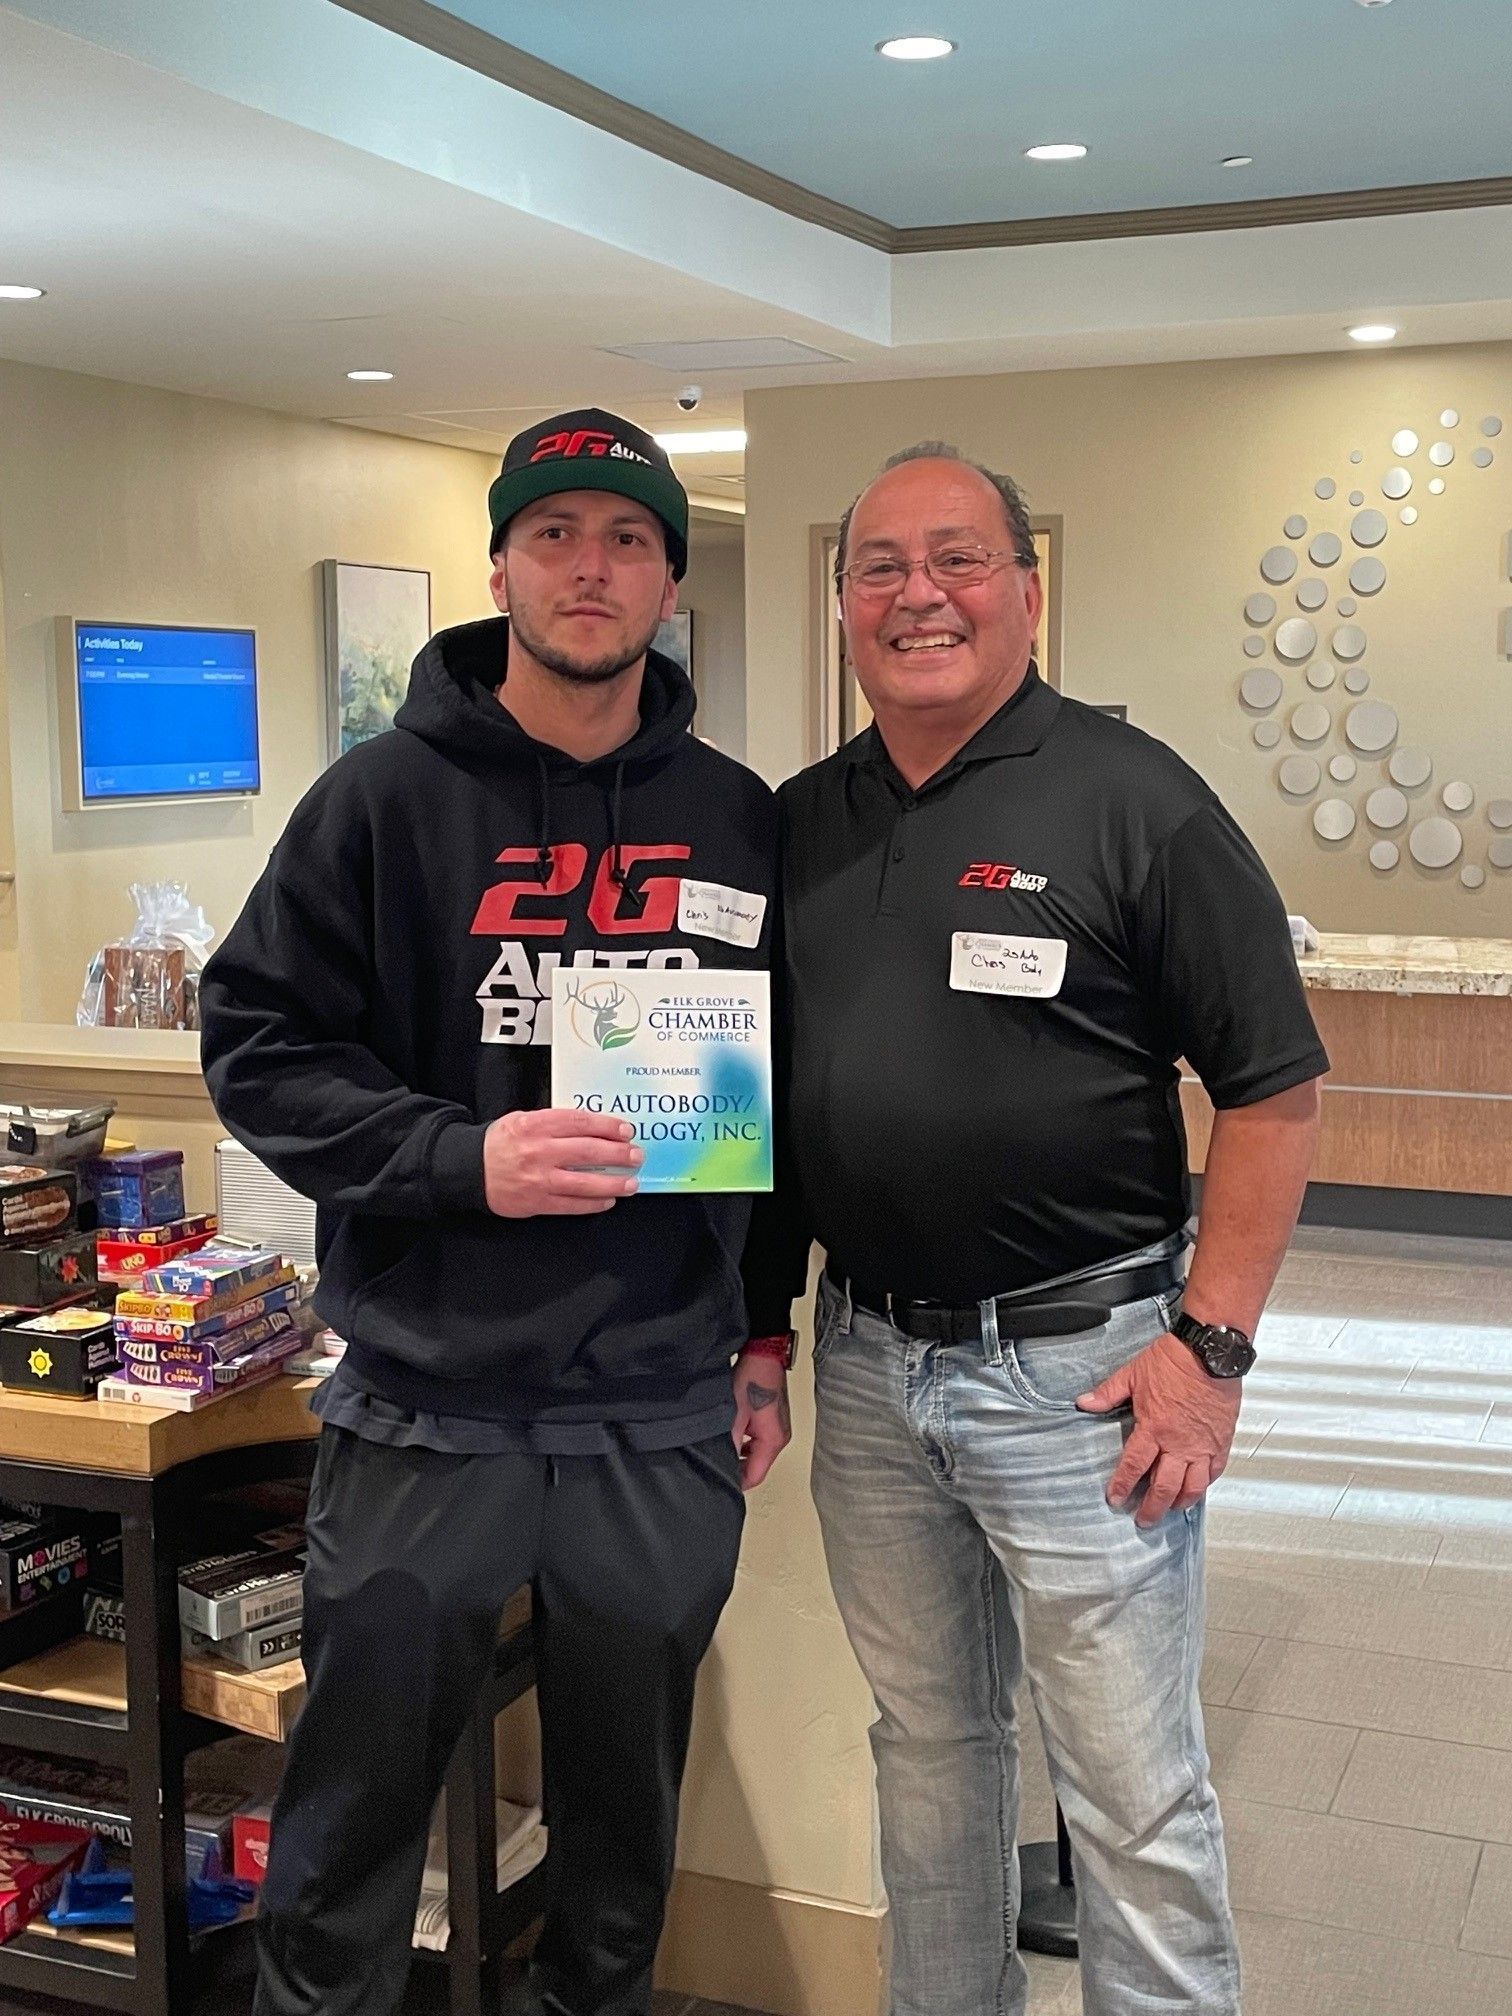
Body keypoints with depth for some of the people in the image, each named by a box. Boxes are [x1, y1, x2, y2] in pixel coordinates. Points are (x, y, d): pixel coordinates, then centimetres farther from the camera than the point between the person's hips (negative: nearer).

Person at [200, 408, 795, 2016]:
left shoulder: (739, 822, 6)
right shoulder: (387, 797, -3)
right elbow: (258, 1046, -5)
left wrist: (766, 1339, 11)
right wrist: (460, 1158, -20)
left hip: (668, 1417, 3)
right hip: (426, 1410, -2)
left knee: (628, 1807, 18)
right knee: (355, 1807, 10)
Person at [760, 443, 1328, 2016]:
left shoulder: (1129, 799, -9)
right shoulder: (799, 823, 8)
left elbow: (1274, 1089, -9)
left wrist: (1211, 1343, -14)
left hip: (1076, 1367, -5)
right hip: (866, 1363, 5)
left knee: (1133, 1796, 4)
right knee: (929, 1740, 20)